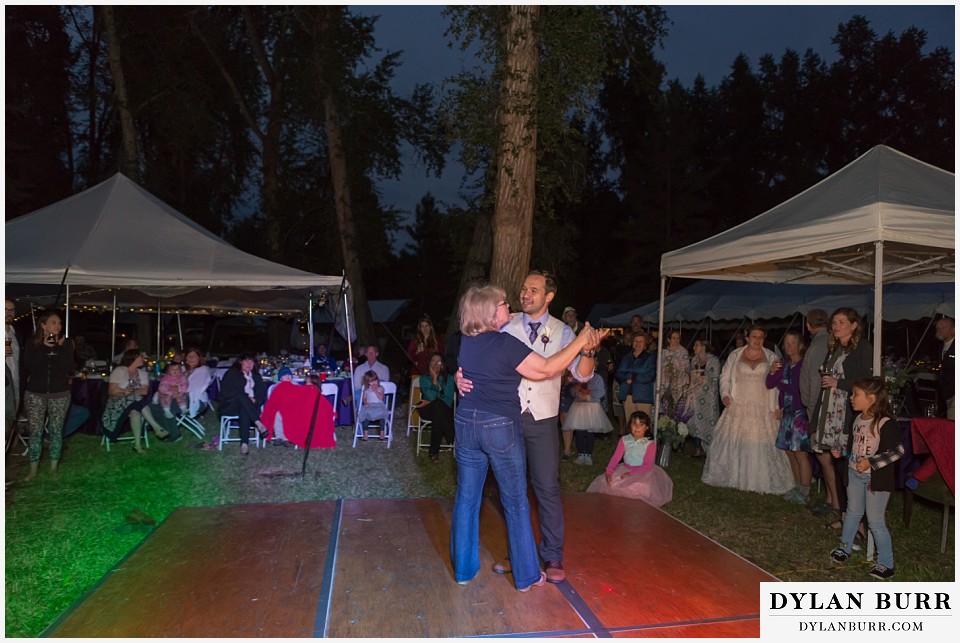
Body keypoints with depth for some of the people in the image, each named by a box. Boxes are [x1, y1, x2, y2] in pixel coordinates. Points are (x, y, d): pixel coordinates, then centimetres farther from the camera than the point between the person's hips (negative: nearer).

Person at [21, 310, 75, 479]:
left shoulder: (66, 343, 0)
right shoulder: (32, 344, 0)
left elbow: (69, 368, -8)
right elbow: (28, 367, -12)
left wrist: (60, 348, -16)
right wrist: (44, 348, -19)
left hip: (60, 394, 0)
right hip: (35, 394, 0)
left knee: (56, 431, 6)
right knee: (35, 432, 2)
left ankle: (53, 468, 16)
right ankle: (33, 470, 13)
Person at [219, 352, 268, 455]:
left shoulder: (255, 375, 17)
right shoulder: (231, 373, 6)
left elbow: (262, 392, 8)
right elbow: (225, 392, -7)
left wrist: (254, 400, -15)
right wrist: (246, 397, -16)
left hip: (247, 407, 2)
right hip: (230, 406, -2)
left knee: (244, 411, -36)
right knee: (241, 396, -35)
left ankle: (244, 444, -45)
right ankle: (258, 423, -46)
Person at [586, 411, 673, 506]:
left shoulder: (650, 444, -13)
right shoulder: (624, 440, 0)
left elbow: (647, 465, -16)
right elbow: (616, 457, -5)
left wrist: (631, 474, -25)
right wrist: (608, 472, -19)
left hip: (643, 472, -4)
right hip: (625, 469, 4)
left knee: (640, 487, -31)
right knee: (605, 482, -10)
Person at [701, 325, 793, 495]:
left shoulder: (770, 357, 4)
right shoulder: (735, 355, 4)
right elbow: (725, 377, 8)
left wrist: (774, 408, -4)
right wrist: (724, 394, -7)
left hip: (761, 409, 0)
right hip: (738, 407, 0)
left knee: (762, 444, 0)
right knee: (733, 441, 4)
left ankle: (762, 481, 14)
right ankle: (731, 477, 18)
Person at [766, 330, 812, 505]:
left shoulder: (804, 365, -9)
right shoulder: (784, 365, 13)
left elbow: (798, 388, -15)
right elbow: (769, 384, 9)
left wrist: (780, 384, -2)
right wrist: (772, 372, -9)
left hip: (800, 413, -7)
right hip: (787, 413, 7)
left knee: (800, 453, -6)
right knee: (790, 452, 10)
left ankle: (804, 492, 2)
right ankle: (797, 487, 20)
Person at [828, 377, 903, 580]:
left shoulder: (885, 424, -21)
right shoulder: (858, 419, 3)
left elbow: (898, 450, -20)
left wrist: (871, 462, -25)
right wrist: (841, 451, -1)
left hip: (877, 479, -7)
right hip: (855, 474, 7)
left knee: (875, 521, 1)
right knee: (853, 512, 21)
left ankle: (886, 563, 16)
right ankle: (845, 548, 38)